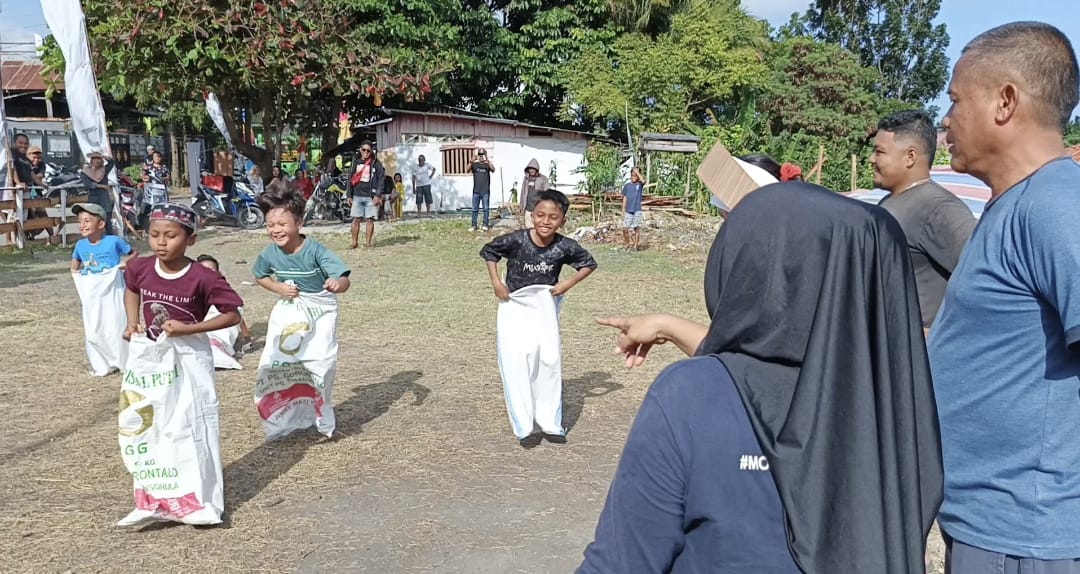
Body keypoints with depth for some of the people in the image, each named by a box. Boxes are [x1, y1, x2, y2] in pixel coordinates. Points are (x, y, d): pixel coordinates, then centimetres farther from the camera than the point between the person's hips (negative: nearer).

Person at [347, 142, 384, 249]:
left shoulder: (375, 163, 0)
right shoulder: (357, 163, 12)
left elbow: (381, 179, -6)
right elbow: (351, 179, 15)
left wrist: (377, 195, -13)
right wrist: (349, 195, 9)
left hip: (370, 196, -3)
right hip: (357, 195, 3)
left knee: (370, 219, -1)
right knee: (356, 219, 2)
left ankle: (368, 242, 7)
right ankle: (355, 242, 9)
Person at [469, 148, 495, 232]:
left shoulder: (487, 165, 1)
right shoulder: (475, 164, 5)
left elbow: (493, 169, -20)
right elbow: (468, 169, -13)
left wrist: (487, 160, -35)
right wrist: (472, 161, -32)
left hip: (485, 191, -1)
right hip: (476, 191, 1)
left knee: (486, 208, 2)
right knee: (475, 209, 4)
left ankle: (485, 225, 7)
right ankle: (473, 225, 9)